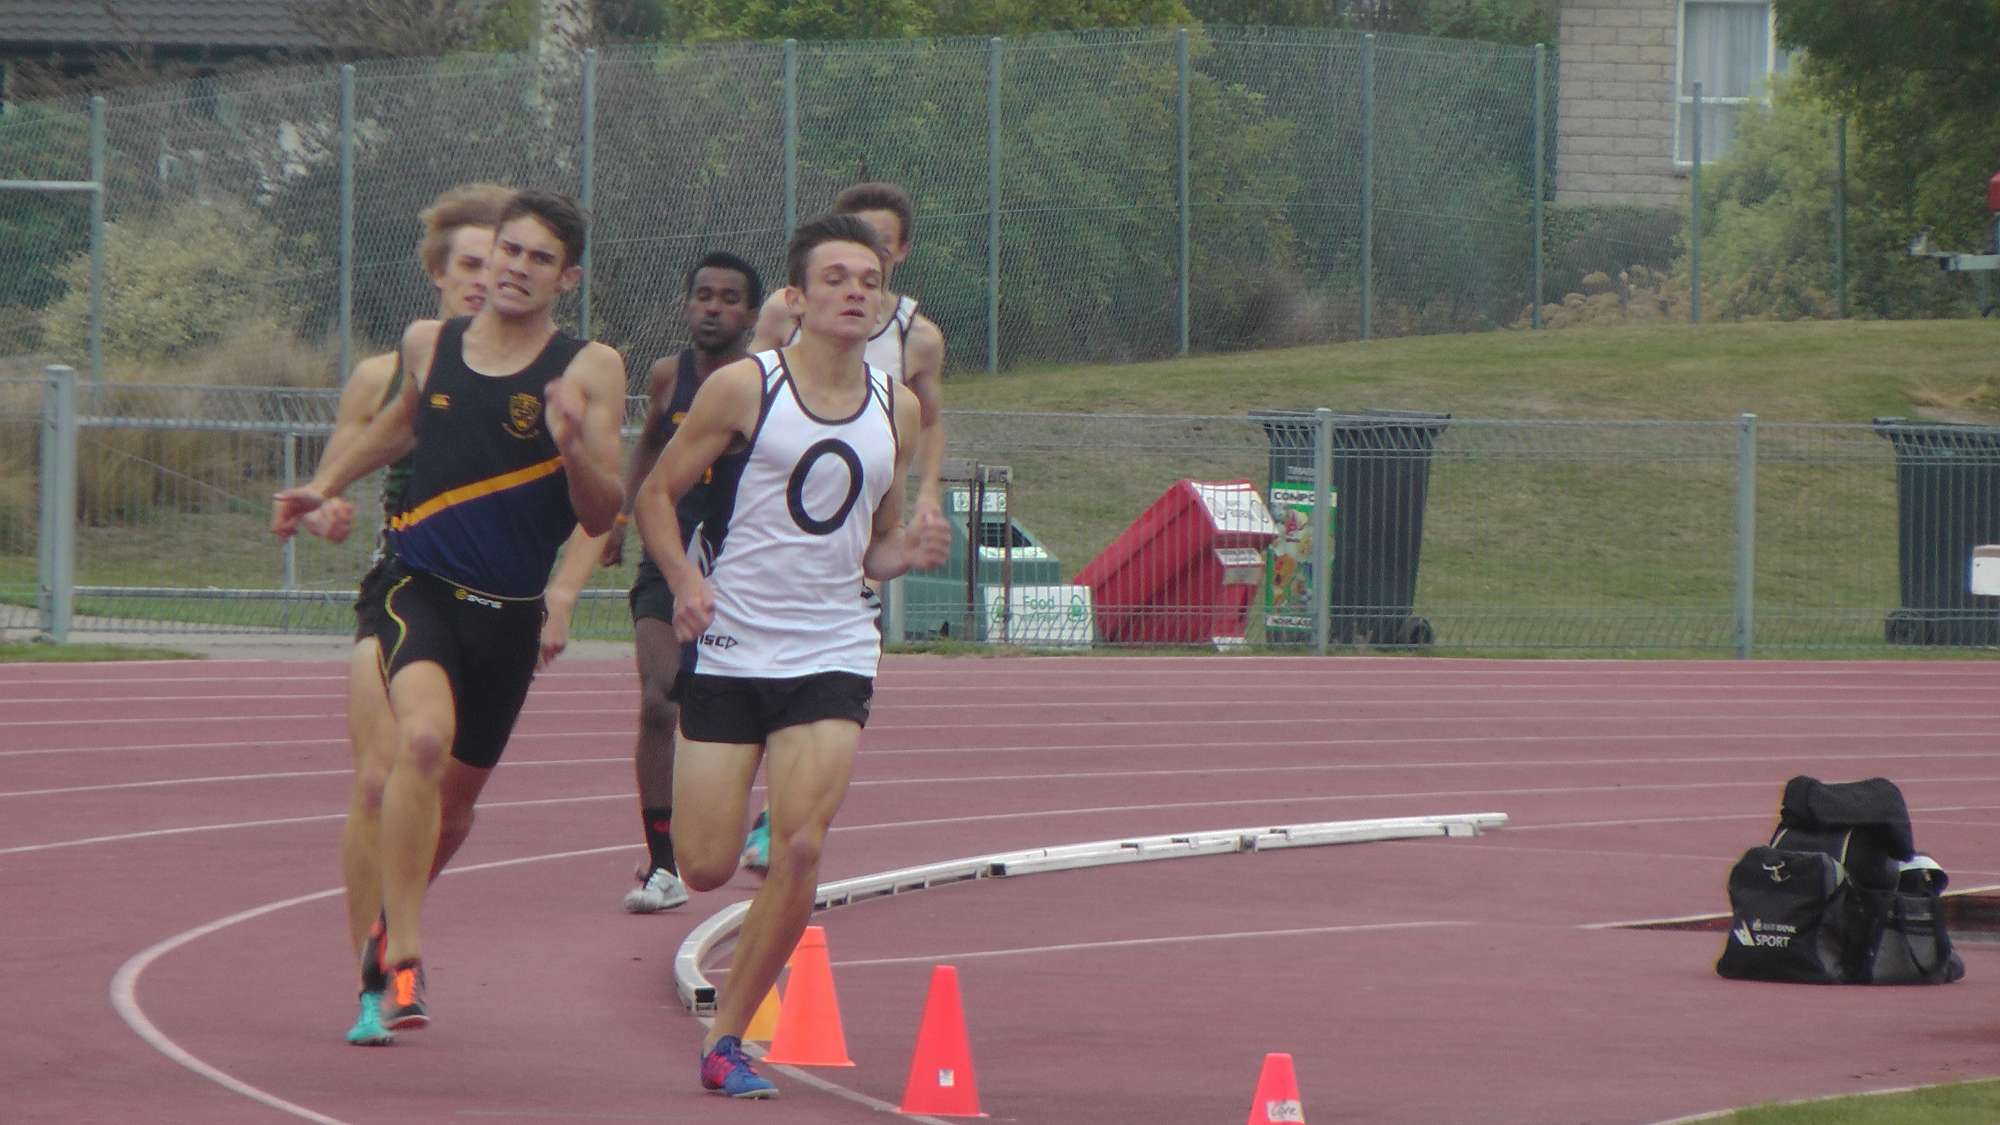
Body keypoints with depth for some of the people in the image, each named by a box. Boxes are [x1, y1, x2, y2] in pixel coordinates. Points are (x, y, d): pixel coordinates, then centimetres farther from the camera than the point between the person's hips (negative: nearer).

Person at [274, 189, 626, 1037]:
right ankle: (403, 959, -26)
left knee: (455, 798, 15)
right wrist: (325, 487, 26)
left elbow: (602, 516, -6)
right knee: (424, 738, -29)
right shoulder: (429, 345, 4)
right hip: (421, 588, -1)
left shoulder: (588, 371, -4)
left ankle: (392, 920, 47)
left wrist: (573, 448, -23)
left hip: (509, 615, 1)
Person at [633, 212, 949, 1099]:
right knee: (705, 868, -5)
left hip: (833, 655, 2)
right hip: (729, 650, -2)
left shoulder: (896, 410, 8)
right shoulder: (744, 387, -5)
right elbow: (656, 494, 0)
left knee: (800, 851, -14)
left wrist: (908, 552, -4)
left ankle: (726, 1039, 0)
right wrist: (685, 582, -16)